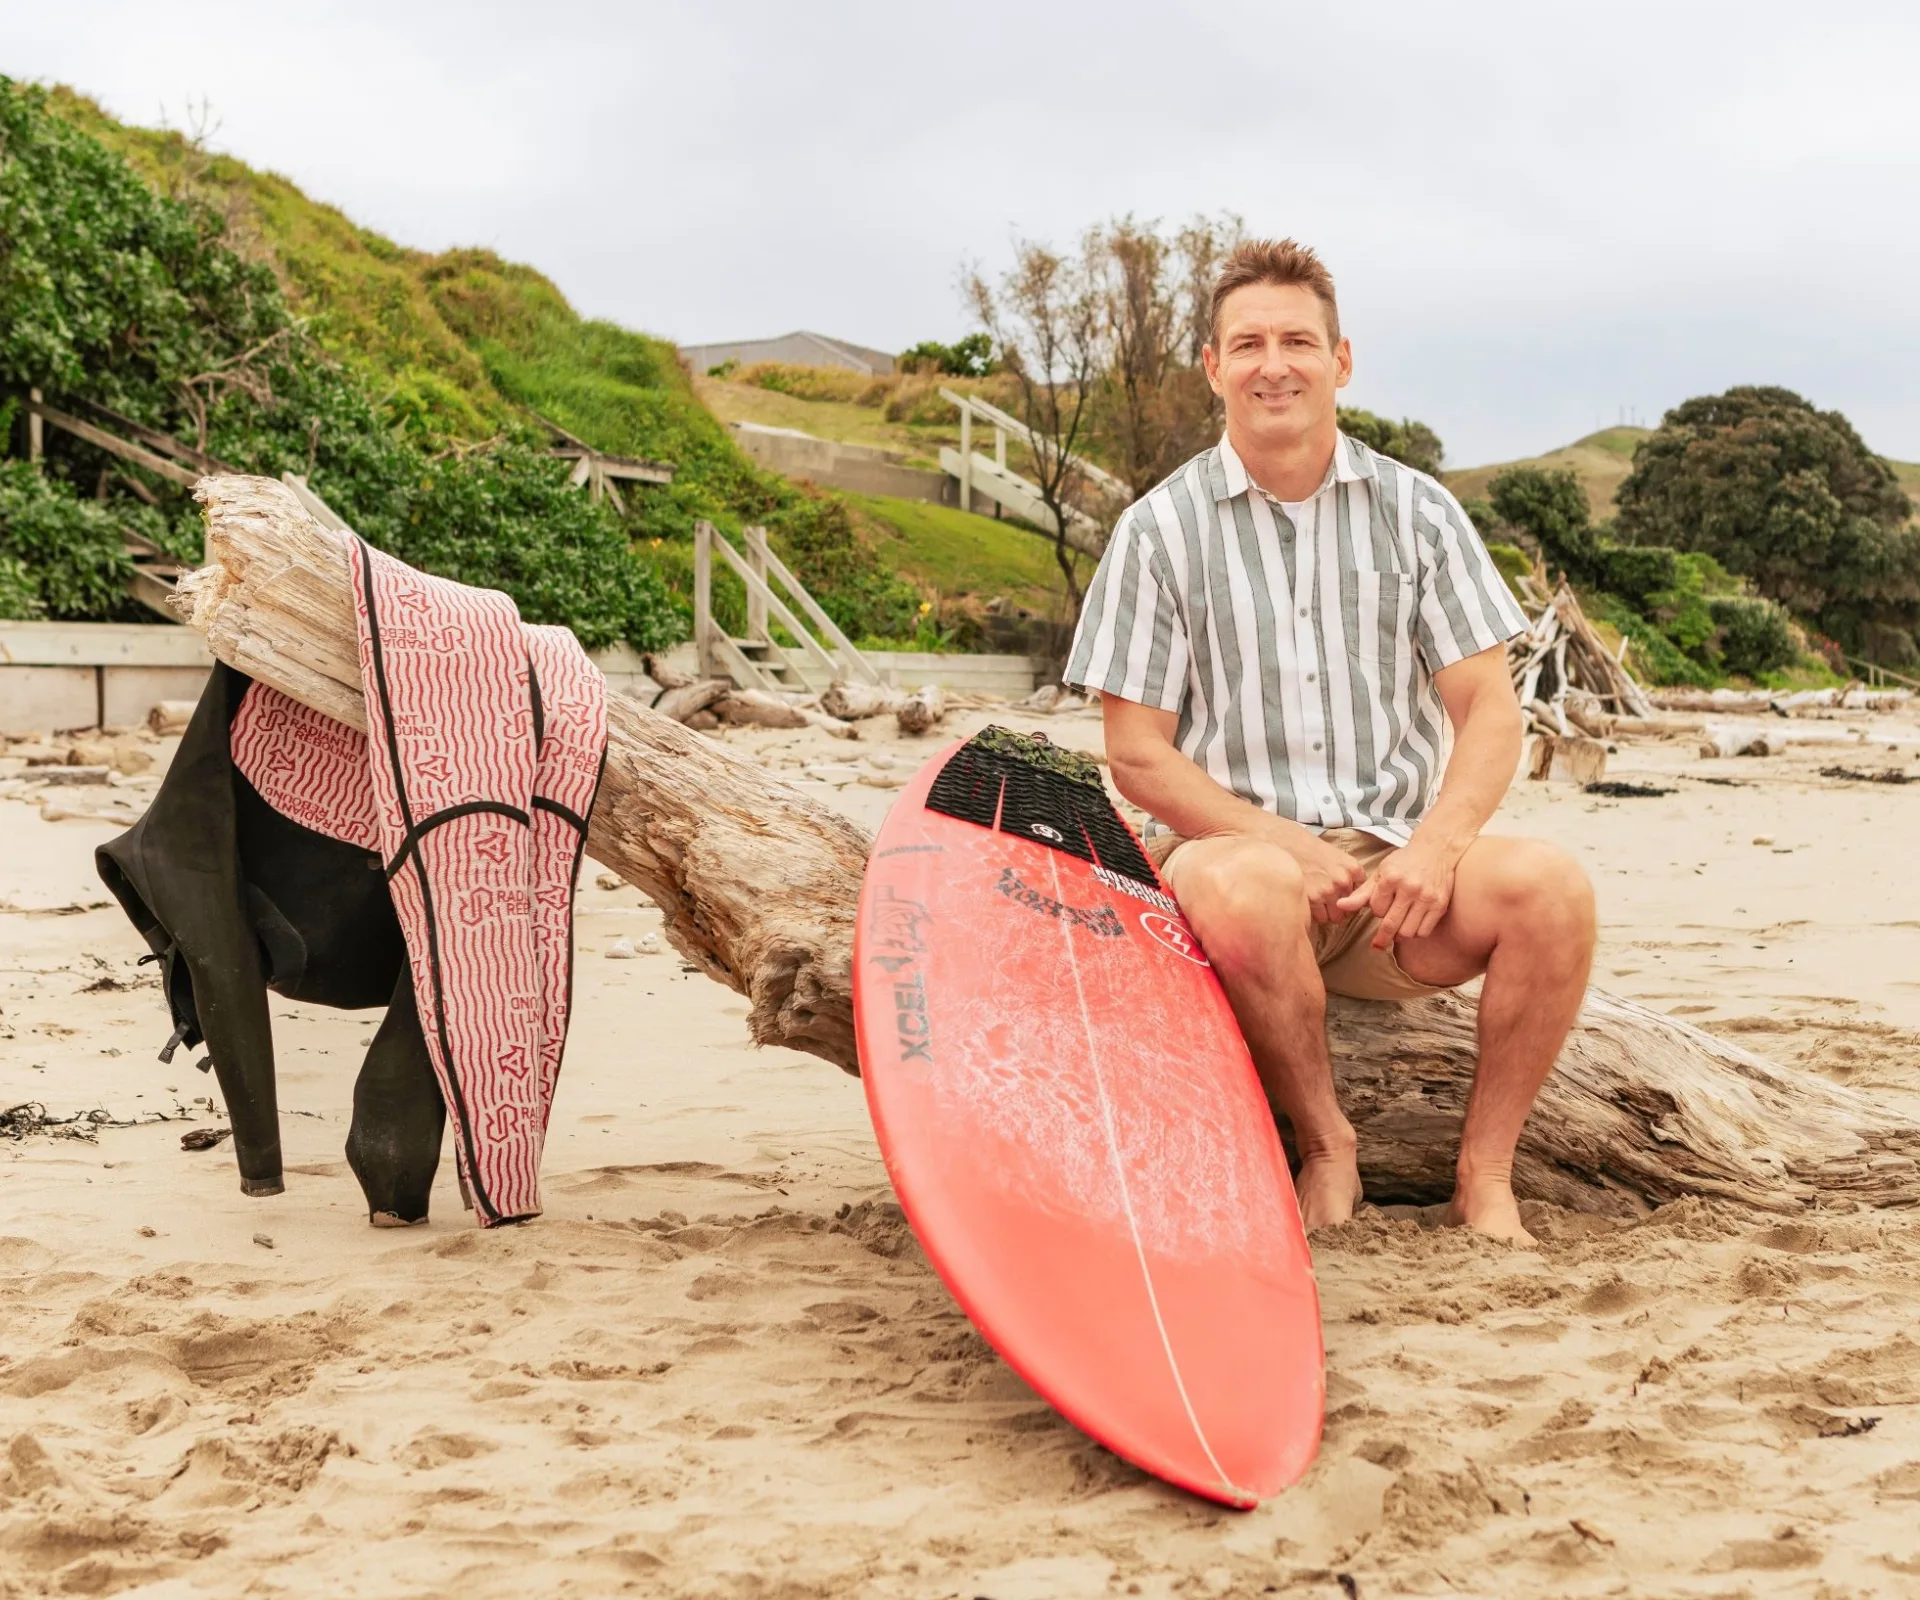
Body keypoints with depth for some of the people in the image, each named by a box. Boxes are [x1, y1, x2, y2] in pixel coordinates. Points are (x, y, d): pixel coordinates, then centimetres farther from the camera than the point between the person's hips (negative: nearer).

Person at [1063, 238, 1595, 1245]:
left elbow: (1491, 712, 4)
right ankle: (1324, 1143, -12)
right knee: (1246, 888, -39)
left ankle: (1484, 1174, -10)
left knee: (1551, 886, -28)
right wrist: (1285, 844, -14)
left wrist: (1437, 841, -16)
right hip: (1234, 842, -2)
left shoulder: (1417, 512, 9)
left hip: (1397, 861, 2)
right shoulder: (1162, 529, 2)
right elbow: (1136, 753, -1)